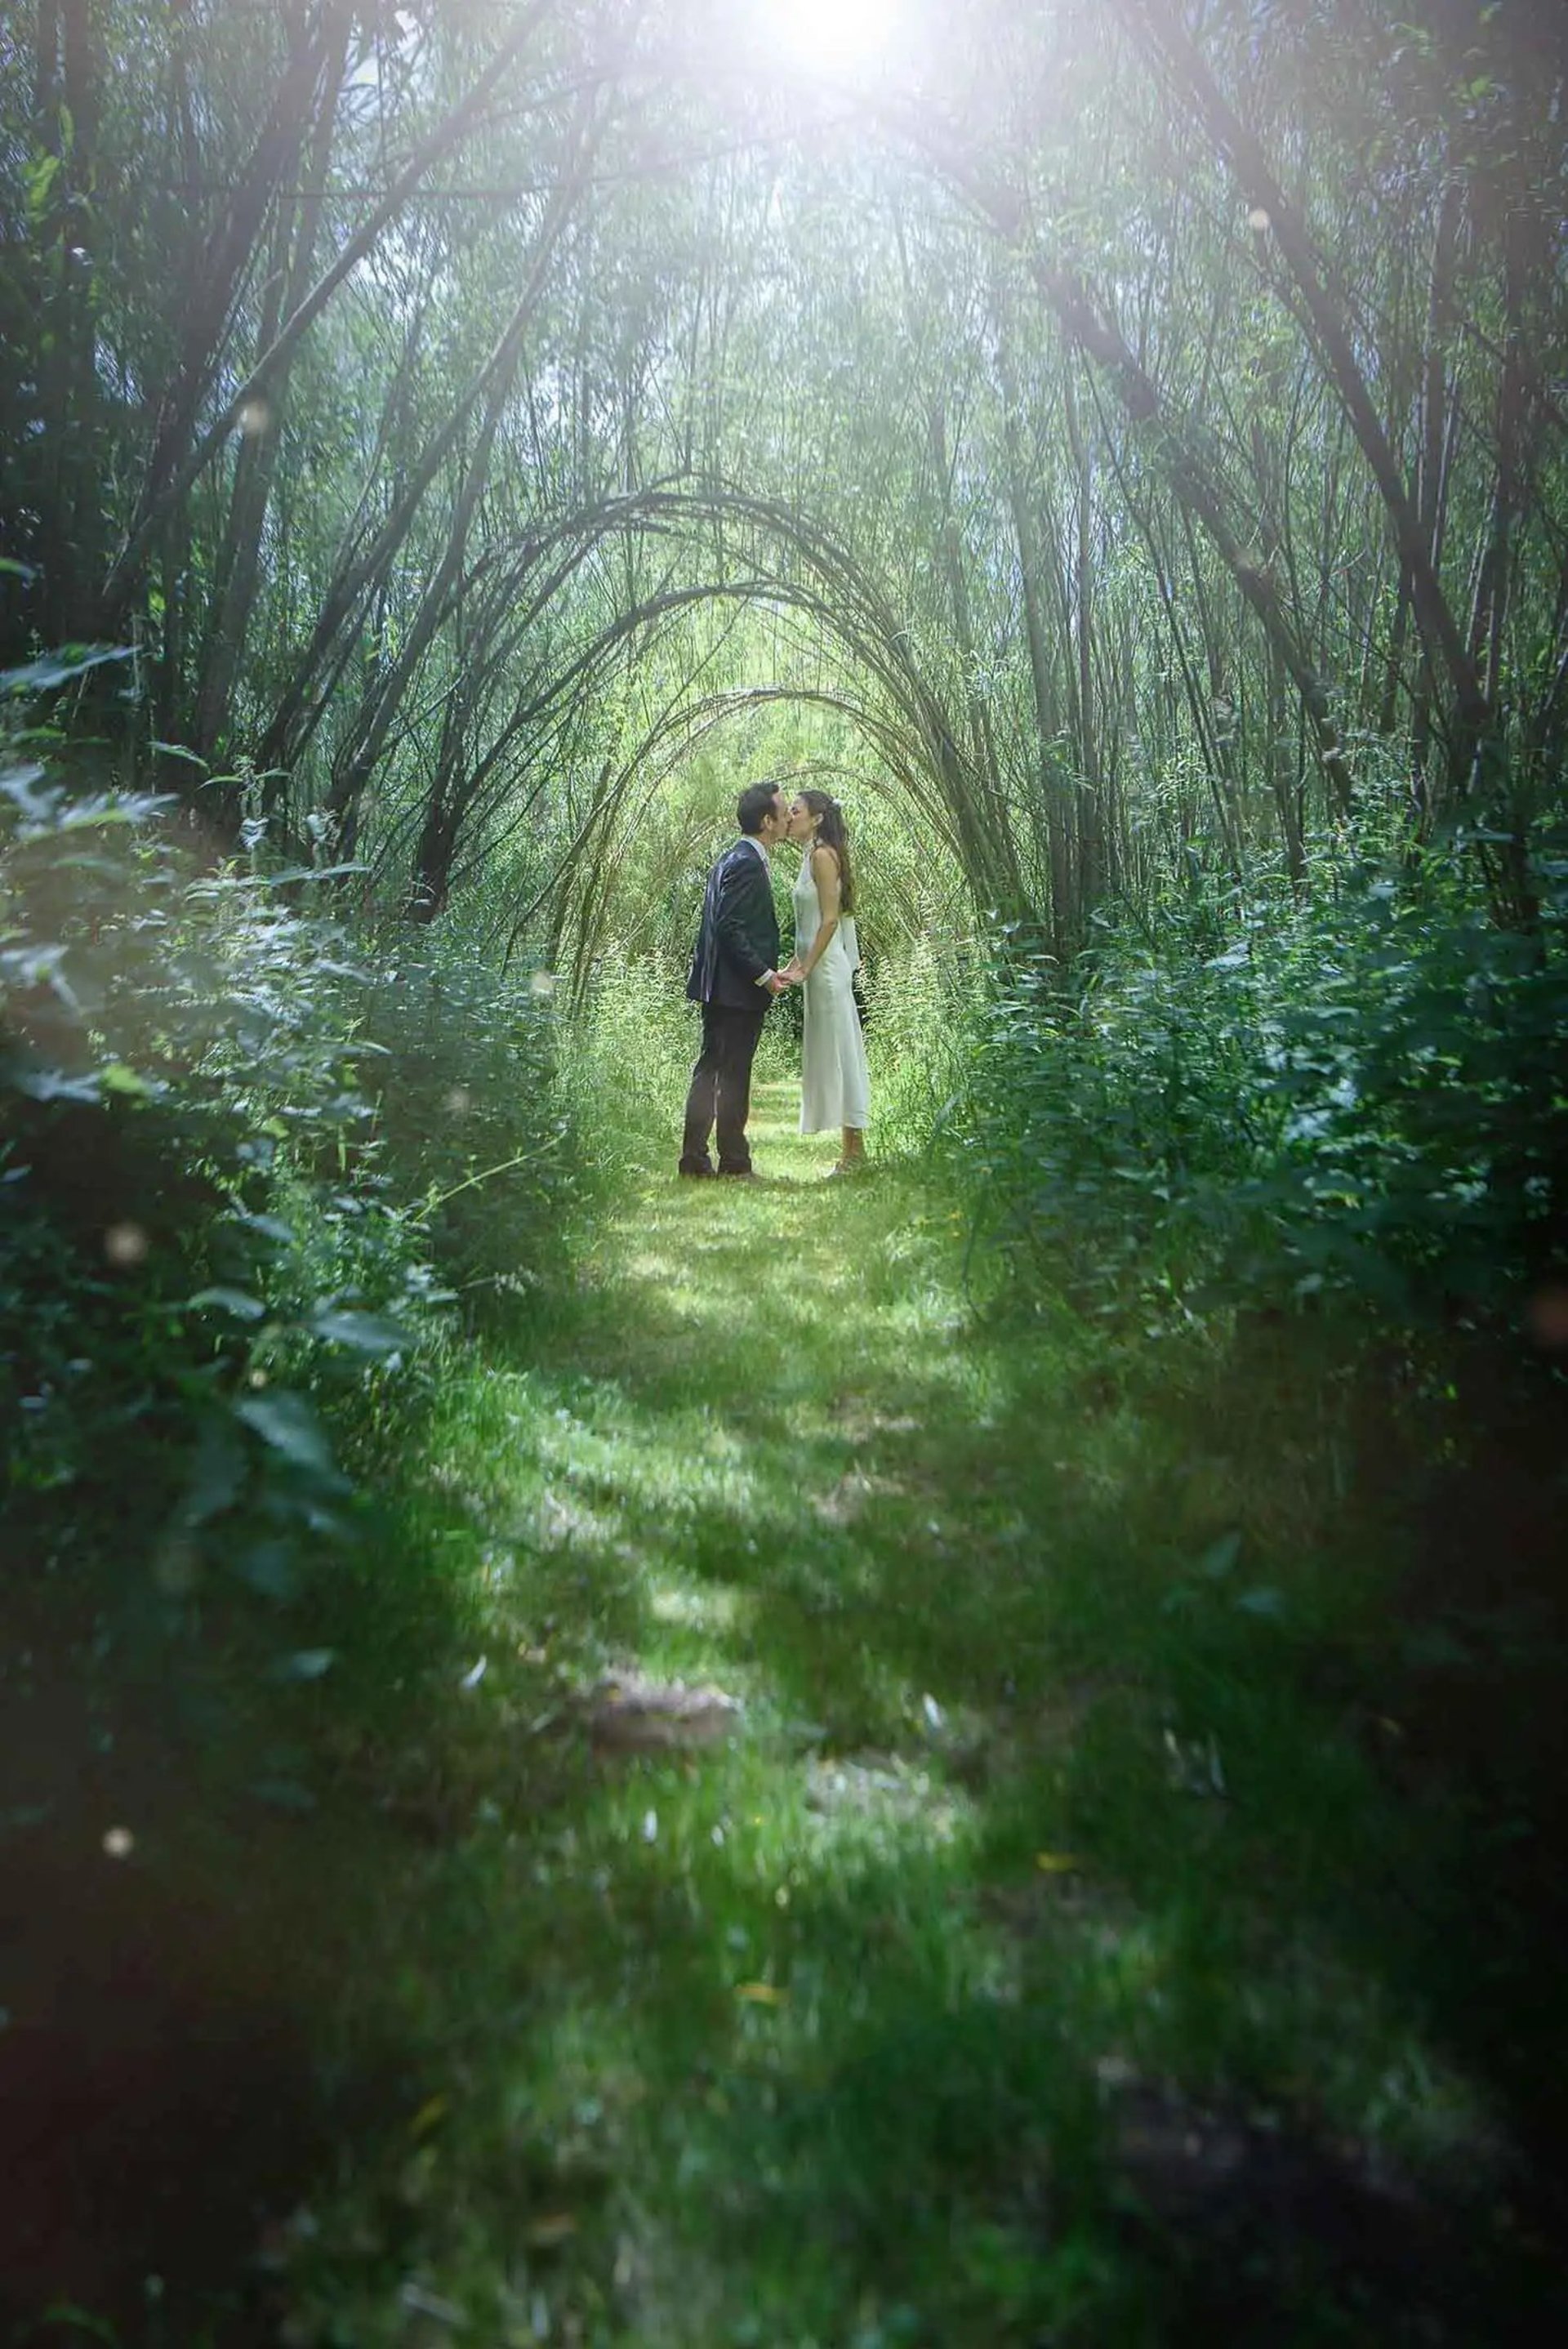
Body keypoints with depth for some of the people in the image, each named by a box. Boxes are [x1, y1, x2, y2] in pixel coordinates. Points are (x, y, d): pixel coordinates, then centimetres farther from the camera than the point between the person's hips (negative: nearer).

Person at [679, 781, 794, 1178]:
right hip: (737, 991, -10)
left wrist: (765, 971, 20)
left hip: (719, 988, 10)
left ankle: (694, 1159, 15)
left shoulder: (733, 858, 16)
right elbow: (730, 928, -22)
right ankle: (734, 1163, 4)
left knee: (710, 1072, 11)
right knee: (733, 1076, -3)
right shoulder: (747, 863, -16)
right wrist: (764, 975, -20)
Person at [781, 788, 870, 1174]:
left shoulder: (822, 855, -12)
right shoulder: (813, 856, 16)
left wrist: (805, 968, -19)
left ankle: (854, 1149, -2)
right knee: (835, 1054, 10)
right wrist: (795, 963, 17)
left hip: (827, 967, -10)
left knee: (837, 1051, -6)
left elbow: (830, 919, -18)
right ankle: (852, 1147, 14)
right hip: (818, 966, 10)